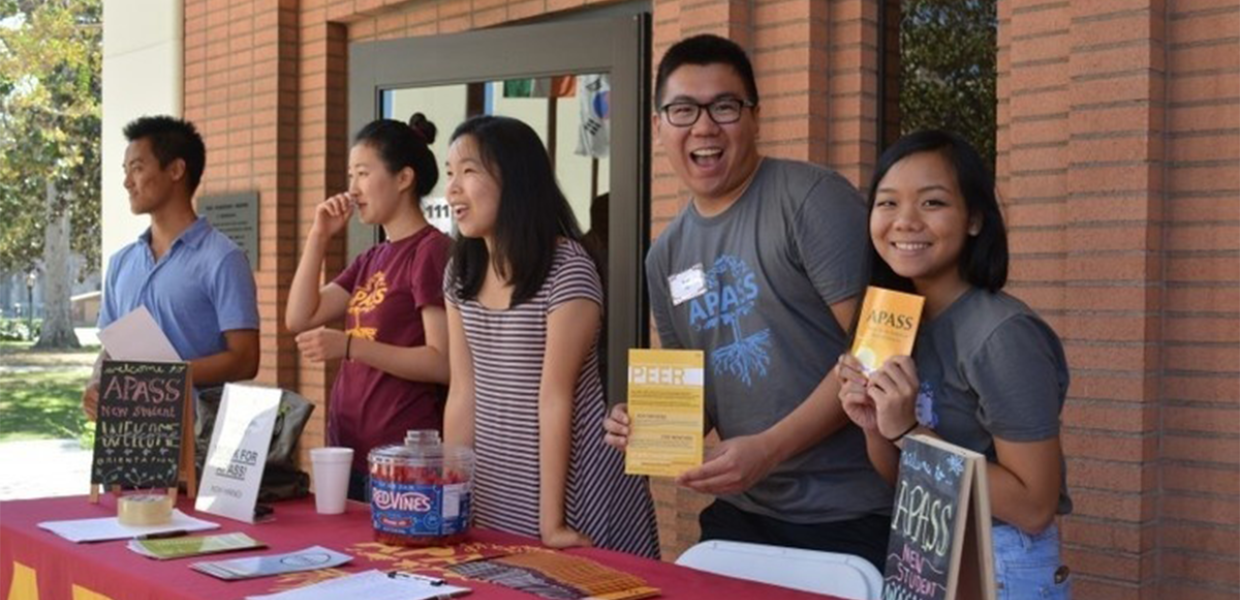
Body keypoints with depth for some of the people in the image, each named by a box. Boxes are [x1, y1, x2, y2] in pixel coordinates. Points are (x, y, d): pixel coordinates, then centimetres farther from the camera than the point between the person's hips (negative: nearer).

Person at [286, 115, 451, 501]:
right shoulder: (372, 259, 15)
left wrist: (349, 346, -26)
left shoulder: (432, 250, -12)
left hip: (401, 456, -8)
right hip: (348, 448, 8)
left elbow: (442, 363, -19)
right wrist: (318, 237, 4)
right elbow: (300, 319, 9)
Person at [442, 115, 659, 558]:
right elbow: (463, 394, 4)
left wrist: (552, 519, -17)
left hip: (571, 481, -6)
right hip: (494, 487, 6)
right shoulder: (460, 273, 4)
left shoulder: (567, 269, -17)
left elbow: (556, 397, -19)